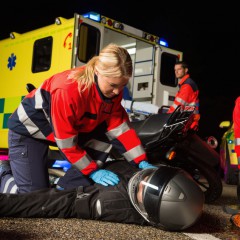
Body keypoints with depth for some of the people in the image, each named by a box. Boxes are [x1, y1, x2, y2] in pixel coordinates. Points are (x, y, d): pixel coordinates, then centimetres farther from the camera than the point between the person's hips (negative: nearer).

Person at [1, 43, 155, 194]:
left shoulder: (113, 89, -16)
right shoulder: (68, 90, -38)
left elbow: (119, 126, -11)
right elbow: (66, 142, -29)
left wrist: (141, 161, -17)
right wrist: (93, 171, -25)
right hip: (29, 129, -7)